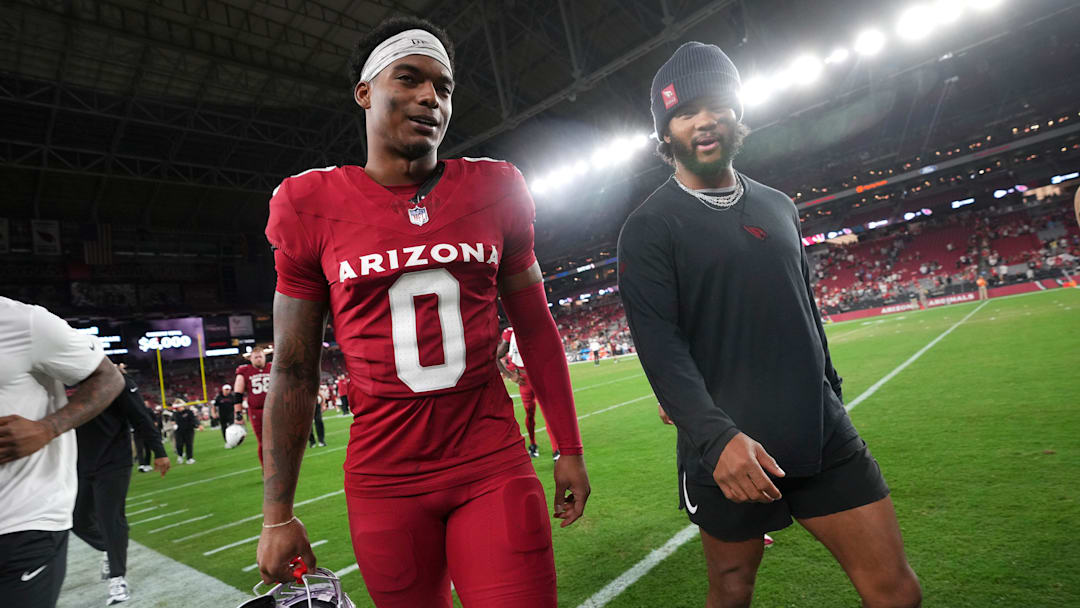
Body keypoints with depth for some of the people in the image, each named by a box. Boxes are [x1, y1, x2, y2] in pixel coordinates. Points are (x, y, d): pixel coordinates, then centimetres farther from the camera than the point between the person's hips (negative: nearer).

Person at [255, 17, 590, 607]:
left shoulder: (493, 190, 1)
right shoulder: (315, 207, -3)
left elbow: (535, 327, 7)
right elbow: (293, 369, 2)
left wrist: (569, 448, 8)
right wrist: (277, 515, 4)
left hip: (494, 464, 1)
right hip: (384, 480, 0)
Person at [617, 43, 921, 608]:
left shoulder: (778, 206, 13)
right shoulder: (648, 226, -6)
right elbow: (658, 344, -16)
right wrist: (717, 436, -28)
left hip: (824, 435, 5)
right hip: (727, 448, -4)